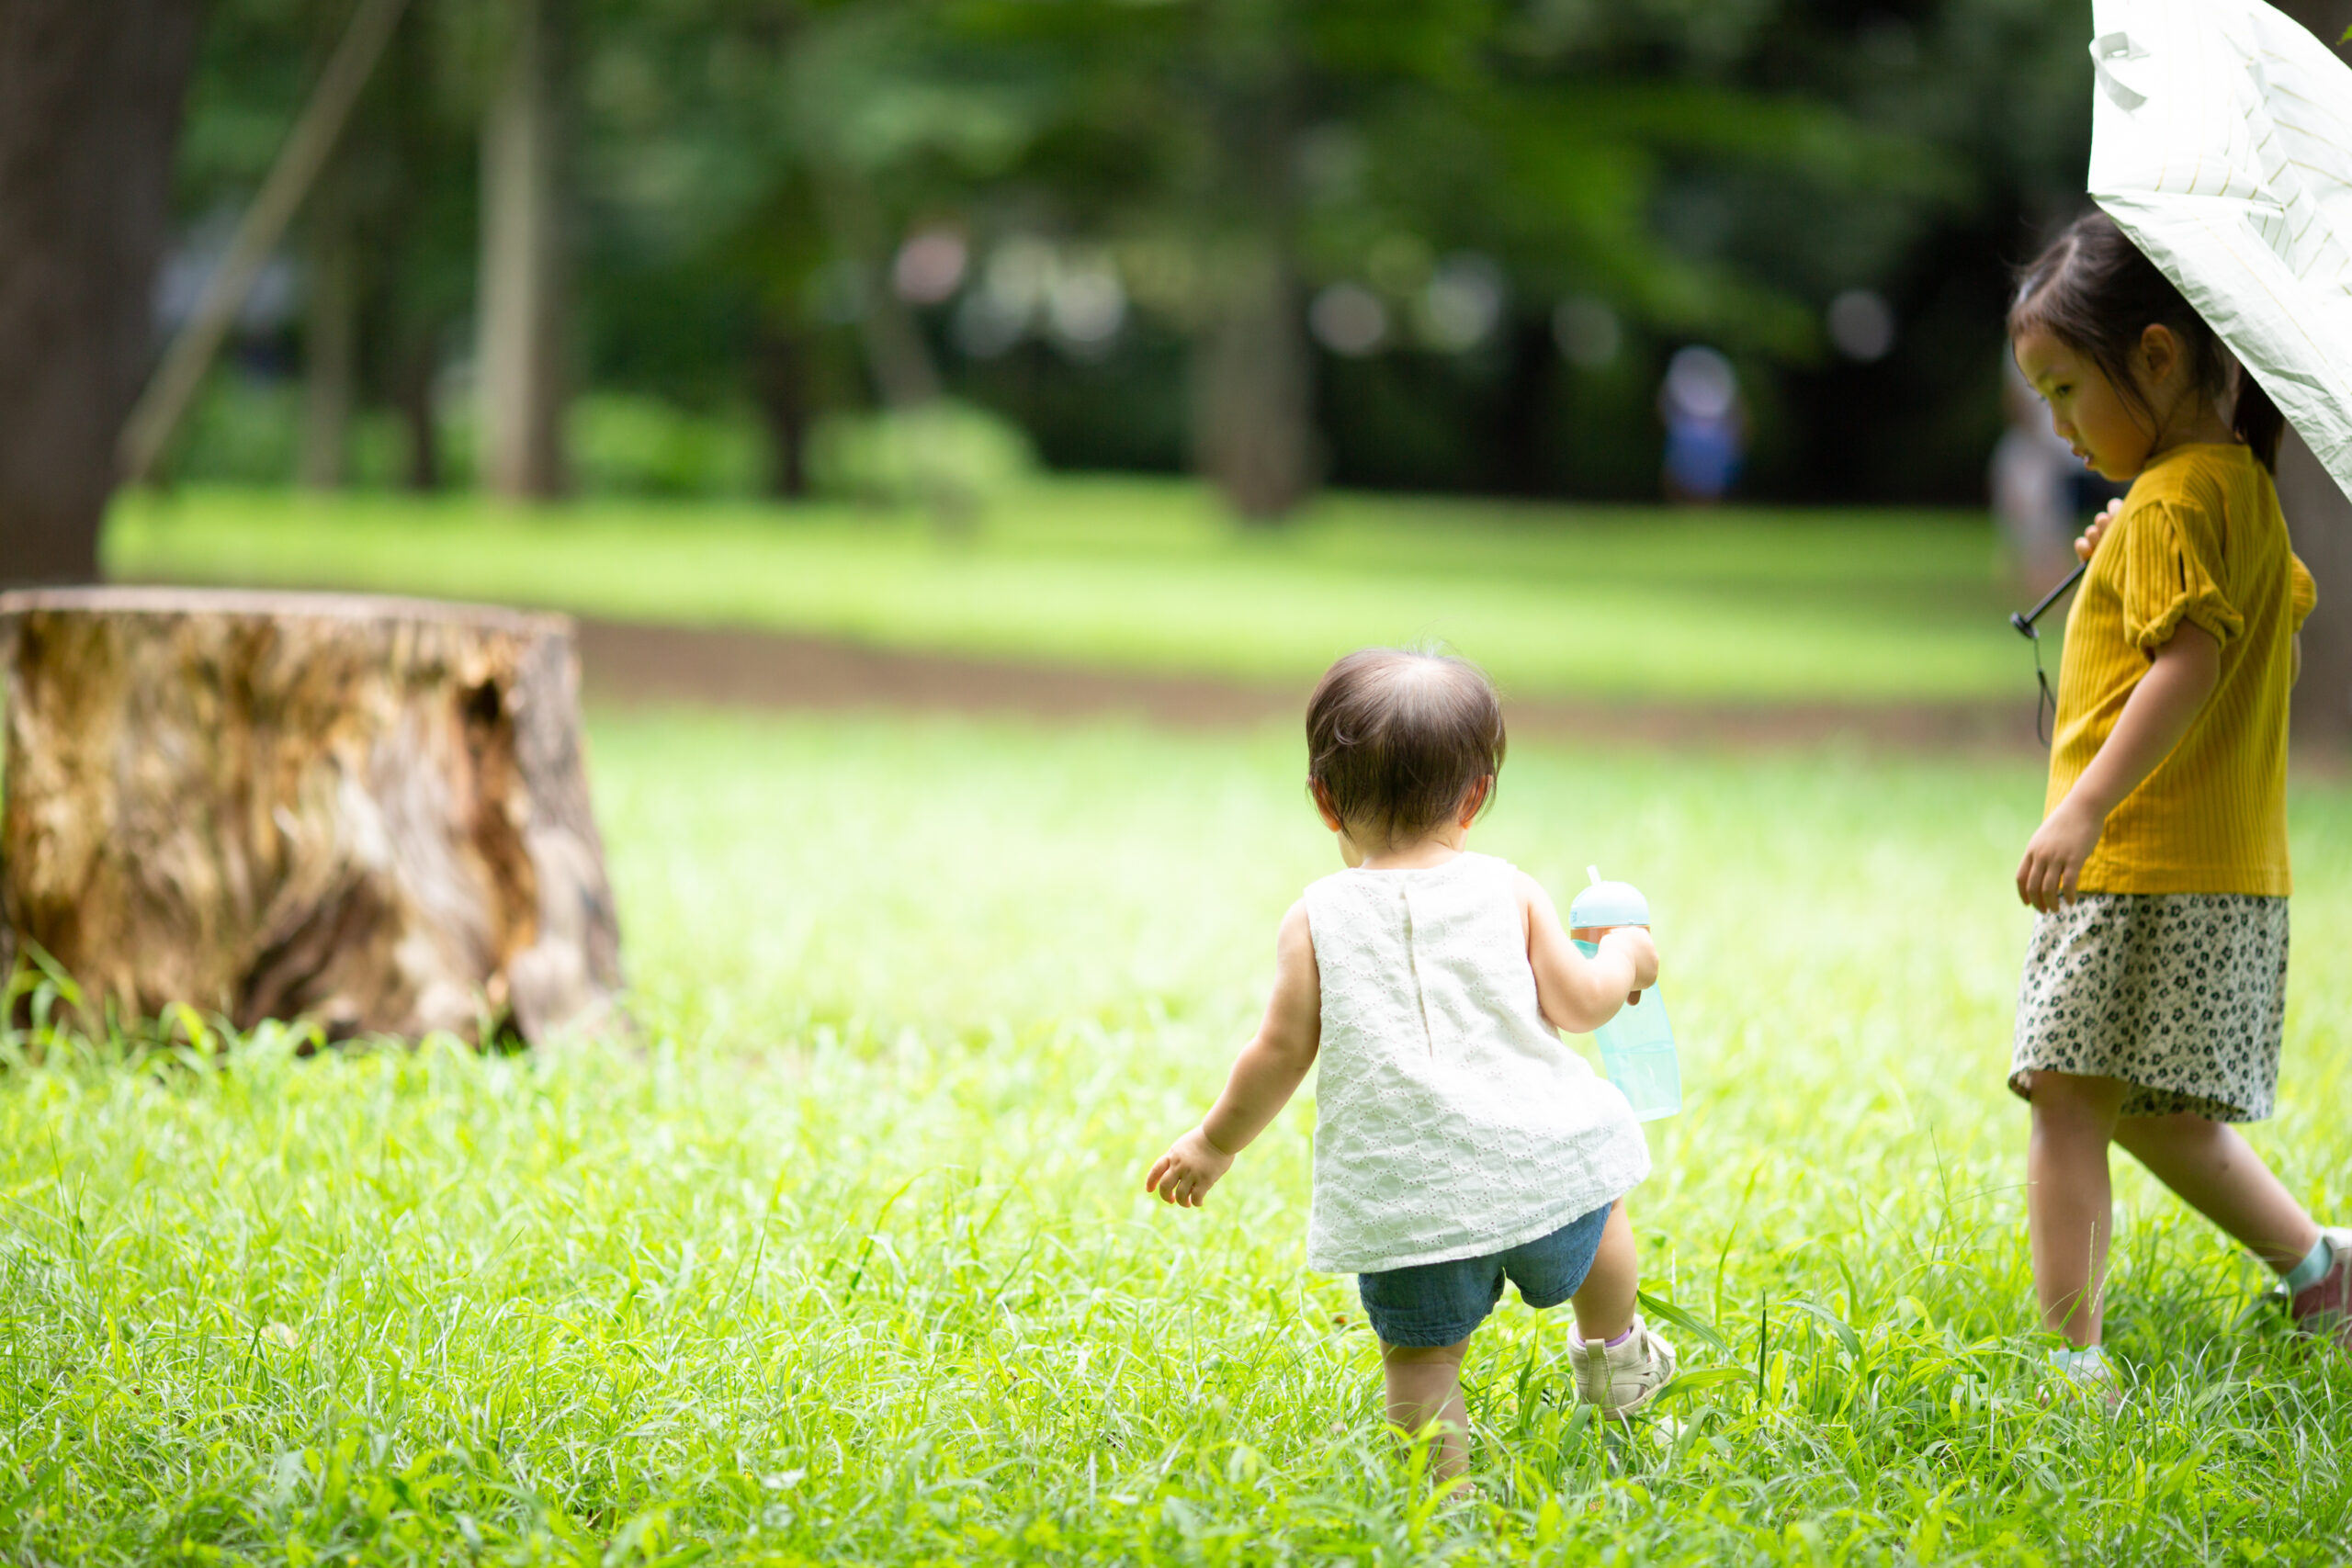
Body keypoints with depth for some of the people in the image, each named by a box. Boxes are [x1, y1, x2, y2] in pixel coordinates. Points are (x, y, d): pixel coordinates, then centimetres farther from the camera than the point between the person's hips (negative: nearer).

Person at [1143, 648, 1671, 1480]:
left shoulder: (1316, 921, -3)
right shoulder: (1509, 892, -1)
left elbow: (1282, 1052, -3)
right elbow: (1576, 1004, 0)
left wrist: (1214, 1144, 11)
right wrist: (1625, 958, 22)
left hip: (1404, 1194, -2)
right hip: (1533, 1156, 2)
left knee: (1420, 1348, 9)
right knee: (1594, 1189, 33)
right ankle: (1615, 1355, 49)